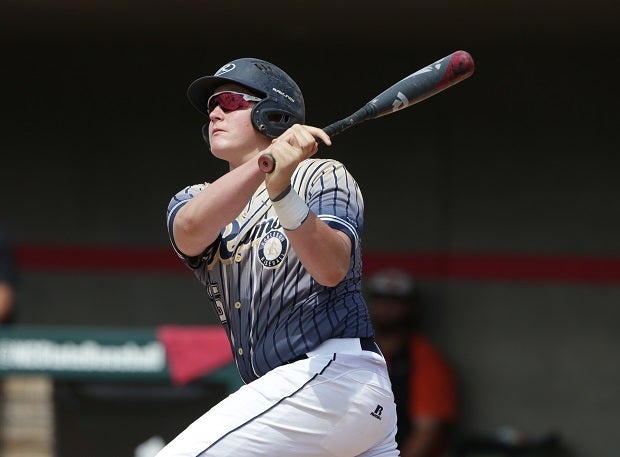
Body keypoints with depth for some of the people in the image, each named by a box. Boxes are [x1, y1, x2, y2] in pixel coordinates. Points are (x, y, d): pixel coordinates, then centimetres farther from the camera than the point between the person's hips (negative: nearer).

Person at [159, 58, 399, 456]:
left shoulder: (323, 177, 2)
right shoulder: (196, 200, 16)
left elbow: (332, 269, -18)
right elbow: (191, 232, -11)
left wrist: (283, 195, -34)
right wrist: (263, 163, -27)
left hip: (334, 373, -7)